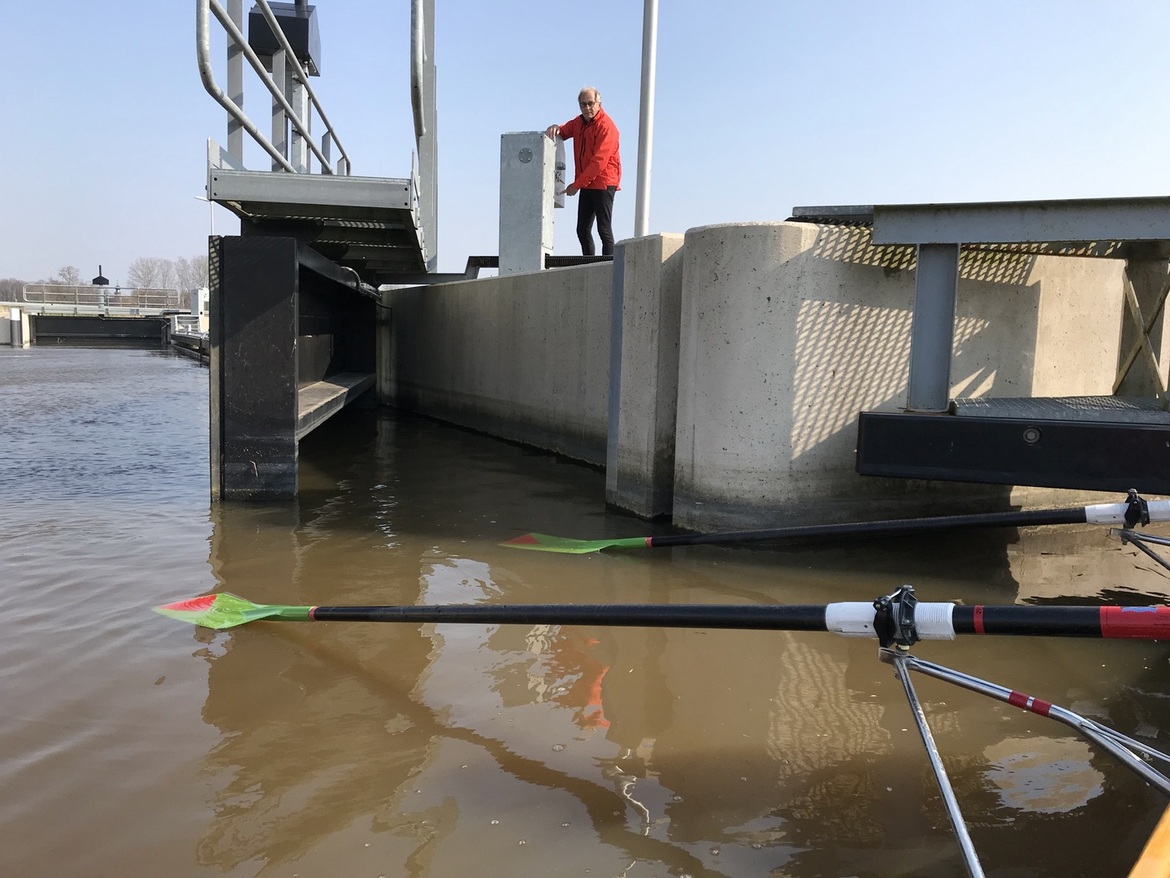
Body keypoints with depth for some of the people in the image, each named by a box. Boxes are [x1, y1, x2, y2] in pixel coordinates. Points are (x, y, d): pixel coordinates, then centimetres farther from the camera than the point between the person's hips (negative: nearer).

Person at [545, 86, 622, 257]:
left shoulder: (606, 126, -14)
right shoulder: (579, 122, 12)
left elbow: (599, 162, -19)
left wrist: (576, 184, -19)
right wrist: (555, 128, -7)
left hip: (603, 183, -8)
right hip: (586, 184, 8)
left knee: (604, 230, -9)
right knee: (583, 230, 8)